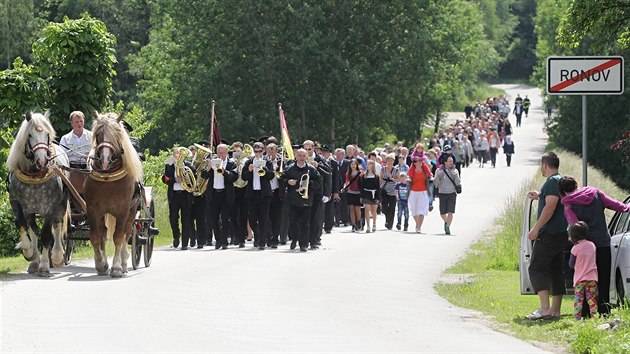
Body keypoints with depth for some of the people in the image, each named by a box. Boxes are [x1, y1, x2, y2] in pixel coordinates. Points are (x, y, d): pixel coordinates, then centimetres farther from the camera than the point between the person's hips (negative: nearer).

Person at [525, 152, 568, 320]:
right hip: (561, 234, 10)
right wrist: (539, 197, 31)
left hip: (549, 235, -10)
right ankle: (555, 310, 12)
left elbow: (550, 207, -23)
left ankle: (544, 308, -22)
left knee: (536, 269, -11)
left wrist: (536, 229, -21)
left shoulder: (552, 182, -13)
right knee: (555, 272, 11)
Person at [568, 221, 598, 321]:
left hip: (580, 278, -4)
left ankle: (577, 317, -4)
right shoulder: (592, 245, 4)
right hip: (592, 277, 4)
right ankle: (594, 315, 2)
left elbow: (571, 264, -4)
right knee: (592, 298, 7)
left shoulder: (575, 249, -11)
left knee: (578, 299, 2)